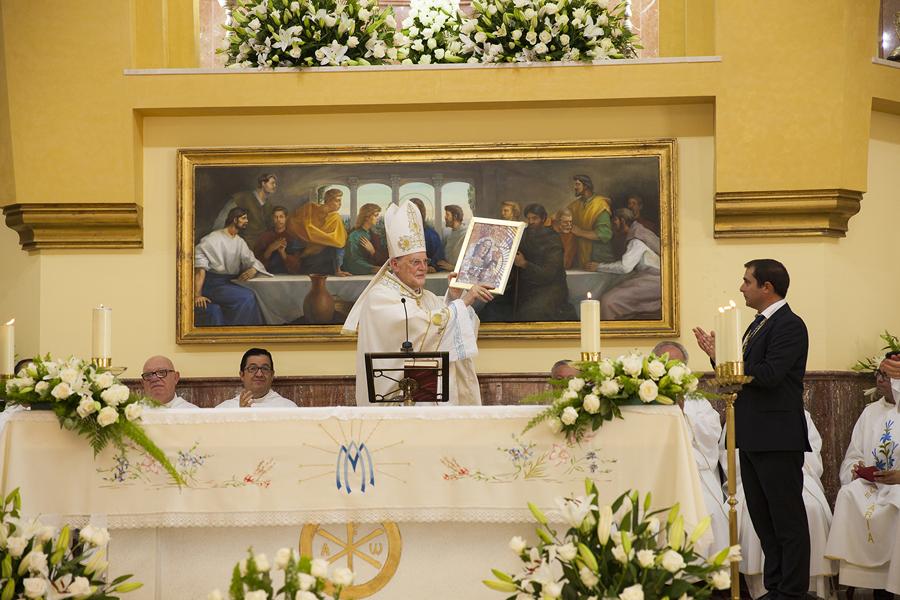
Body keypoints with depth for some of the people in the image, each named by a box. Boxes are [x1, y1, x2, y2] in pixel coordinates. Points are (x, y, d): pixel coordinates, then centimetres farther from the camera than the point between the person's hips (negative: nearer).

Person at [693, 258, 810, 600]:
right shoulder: (758, 325, 17)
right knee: (763, 518, 13)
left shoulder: (789, 325, -13)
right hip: (753, 439, 10)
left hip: (777, 440, -10)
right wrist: (718, 355, 0)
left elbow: (768, 376, -23)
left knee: (787, 519, -3)